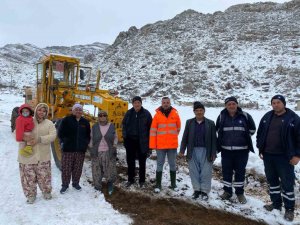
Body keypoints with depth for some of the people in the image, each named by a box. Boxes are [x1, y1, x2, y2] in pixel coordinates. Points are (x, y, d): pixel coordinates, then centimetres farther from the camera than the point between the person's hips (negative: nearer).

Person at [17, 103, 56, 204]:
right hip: (28, 155, 0)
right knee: (29, 176, 8)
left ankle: (47, 192, 33)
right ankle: (30, 195, 28)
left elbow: (52, 136, -11)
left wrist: (39, 139, -23)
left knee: (44, 176, 11)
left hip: (43, 156, 0)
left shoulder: (49, 123, 2)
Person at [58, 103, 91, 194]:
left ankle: (75, 183, 27)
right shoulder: (66, 120, -1)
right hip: (68, 148, -3)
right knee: (66, 168, 2)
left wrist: (86, 143, 8)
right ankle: (65, 185, 18)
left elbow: (88, 135, 19)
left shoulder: (85, 122, 10)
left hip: (81, 150, 3)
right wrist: (63, 142, -5)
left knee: (78, 168, 9)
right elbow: (60, 132, 2)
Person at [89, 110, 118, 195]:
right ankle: (98, 187, 22)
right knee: (97, 171, 5)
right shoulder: (94, 127, 3)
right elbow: (91, 138, 11)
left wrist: (114, 146, 0)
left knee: (110, 170, -2)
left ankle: (110, 185, 19)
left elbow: (115, 137, 12)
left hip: (109, 153, 0)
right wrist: (90, 148, 3)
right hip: (97, 153, 1)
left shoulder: (111, 126, 2)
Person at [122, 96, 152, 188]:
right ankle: (130, 179, 26)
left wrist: (148, 140, -7)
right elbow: (124, 125, 11)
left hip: (142, 141, -3)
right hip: (130, 140, 3)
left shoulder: (146, 113, -6)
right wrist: (125, 137, 4)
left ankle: (142, 180, 23)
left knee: (142, 161, 10)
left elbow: (150, 127, -3)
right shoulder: (129, 113, 3)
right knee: (130, 161, 12)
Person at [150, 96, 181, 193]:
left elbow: (178, 127, 15)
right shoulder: (157, 115, -3)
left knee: (172, 164, 12)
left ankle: (173, 184, 26)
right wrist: (152, 145, -6)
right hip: (160, 145, -1)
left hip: (173, 145, 1)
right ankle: (158, 185, 17)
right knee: (160, 165, 6)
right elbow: (153, 130, -3)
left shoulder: (175, 114, 0)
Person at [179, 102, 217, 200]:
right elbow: (185, 137, 5)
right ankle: (196, 190, 24)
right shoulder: (189, 122, 3)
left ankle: (204, 191, 20)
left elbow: (214, 139, 0)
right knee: (194, 172, 9)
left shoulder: (210, 123, -1)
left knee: (206, 172, 5)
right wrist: (182, 150, 1)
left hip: (205, 151, -1)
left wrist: (213, 154, -4)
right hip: (193, 151, 2)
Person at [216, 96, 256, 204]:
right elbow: (218, 130, 15)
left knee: (240, 172, 8)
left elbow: (252, 129, 11)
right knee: (226, 171, 9)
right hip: (226, 150, 1)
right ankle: (227, 191, 25)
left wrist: (244, 137, 11)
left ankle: (240, 193, 24)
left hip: (242, 150, -1)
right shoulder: (221, 116, -2)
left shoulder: (245, 116, -3)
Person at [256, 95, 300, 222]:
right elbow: (259, 134, 13)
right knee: (272, 180, 15)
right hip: (268, 155, 5)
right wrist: (260, 149, 8)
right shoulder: (267, 117, 5)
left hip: (284, 157, -4)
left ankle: (289, 209, 20)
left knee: (287, 183, 5)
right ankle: (276, 204, 31)